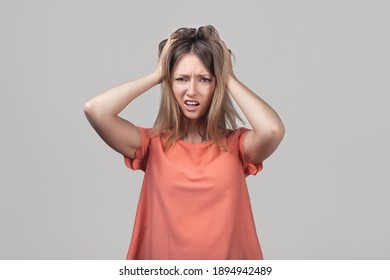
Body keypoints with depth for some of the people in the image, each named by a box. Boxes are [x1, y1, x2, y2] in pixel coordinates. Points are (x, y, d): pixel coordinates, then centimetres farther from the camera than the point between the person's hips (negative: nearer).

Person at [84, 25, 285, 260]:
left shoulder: (236, 144, 0)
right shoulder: (153, 144, 1)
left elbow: (272, 129, -21)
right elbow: (95, 110, -12)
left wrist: (230, 78, -7)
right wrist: (157, 75, -3)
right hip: (163, 265, 1)